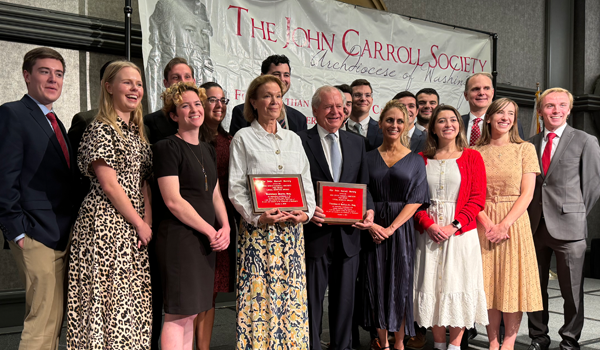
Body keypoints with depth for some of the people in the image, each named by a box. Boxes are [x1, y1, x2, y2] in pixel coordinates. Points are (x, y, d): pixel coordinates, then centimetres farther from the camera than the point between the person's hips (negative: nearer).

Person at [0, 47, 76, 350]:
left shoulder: (55, 122, 18)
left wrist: (71, 231, 10)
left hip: (63, 235, 8)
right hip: (38, 235, -8)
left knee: (48, 318, 16)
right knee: (45, 319, -5)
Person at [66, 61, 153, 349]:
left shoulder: (137, 133, 16)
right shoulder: (100, 130, -7)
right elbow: (109, 185, -13)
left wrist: (148, 223, 1)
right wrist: (140, 225, -8)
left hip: (134, 228, 8)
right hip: (106, 225, -7)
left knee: (134, 300, 9)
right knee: (108, 300, -2)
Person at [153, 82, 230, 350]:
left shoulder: (208, 150, 17)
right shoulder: (167, 147, -7)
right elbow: (173, 200, -14)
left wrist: (225, 227, 1)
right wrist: (211, 231, -11)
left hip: (206, 239, 7)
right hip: (179, 237, -7)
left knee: (192, 312, 11)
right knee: (178, 314, -4)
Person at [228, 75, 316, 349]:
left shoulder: (293, 139, 15)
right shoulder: (243, 138, 3)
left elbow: (307, 183, 13)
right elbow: (236, 188, -4)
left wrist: (306, 213, -5)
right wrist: (256, 217, -17)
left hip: (292, 230, 4)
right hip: (258, 230, -3)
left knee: (292, 293, 6)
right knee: (258, 294, -2)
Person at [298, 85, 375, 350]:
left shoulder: (357, 142, 12)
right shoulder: (300, 141, -3)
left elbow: (364, 185, 13)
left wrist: (369, 210, -5)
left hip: (348, 235, 4)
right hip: (315, 233, -4)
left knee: (345, 300, 15)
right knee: (312, 301, 7)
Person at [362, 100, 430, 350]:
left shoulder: (415, 161, 4)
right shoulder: (368, 158, 7)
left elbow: (416, 199, -4)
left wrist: (391, 228, -14)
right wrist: (369, 223, -14)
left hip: (402, 230, -1)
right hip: (374, 231, 1)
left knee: (401, 284, 3)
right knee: (377, 284, 5)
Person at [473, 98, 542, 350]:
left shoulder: (525, 149, 4)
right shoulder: (475, 152, 7)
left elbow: (527, 193, -4)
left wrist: (504, 224, -15)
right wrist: (487, 224, -13)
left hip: (515, 222, -1)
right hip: (483, 223, 1)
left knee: (513, 280, 1)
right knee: (488, 282, 4)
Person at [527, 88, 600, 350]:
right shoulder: (530, 144, 9)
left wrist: (578, 215, 1)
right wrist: (527, 218, 4)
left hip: (568, 227, -3)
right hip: (535, 226, 3)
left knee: (572, 290, 5)